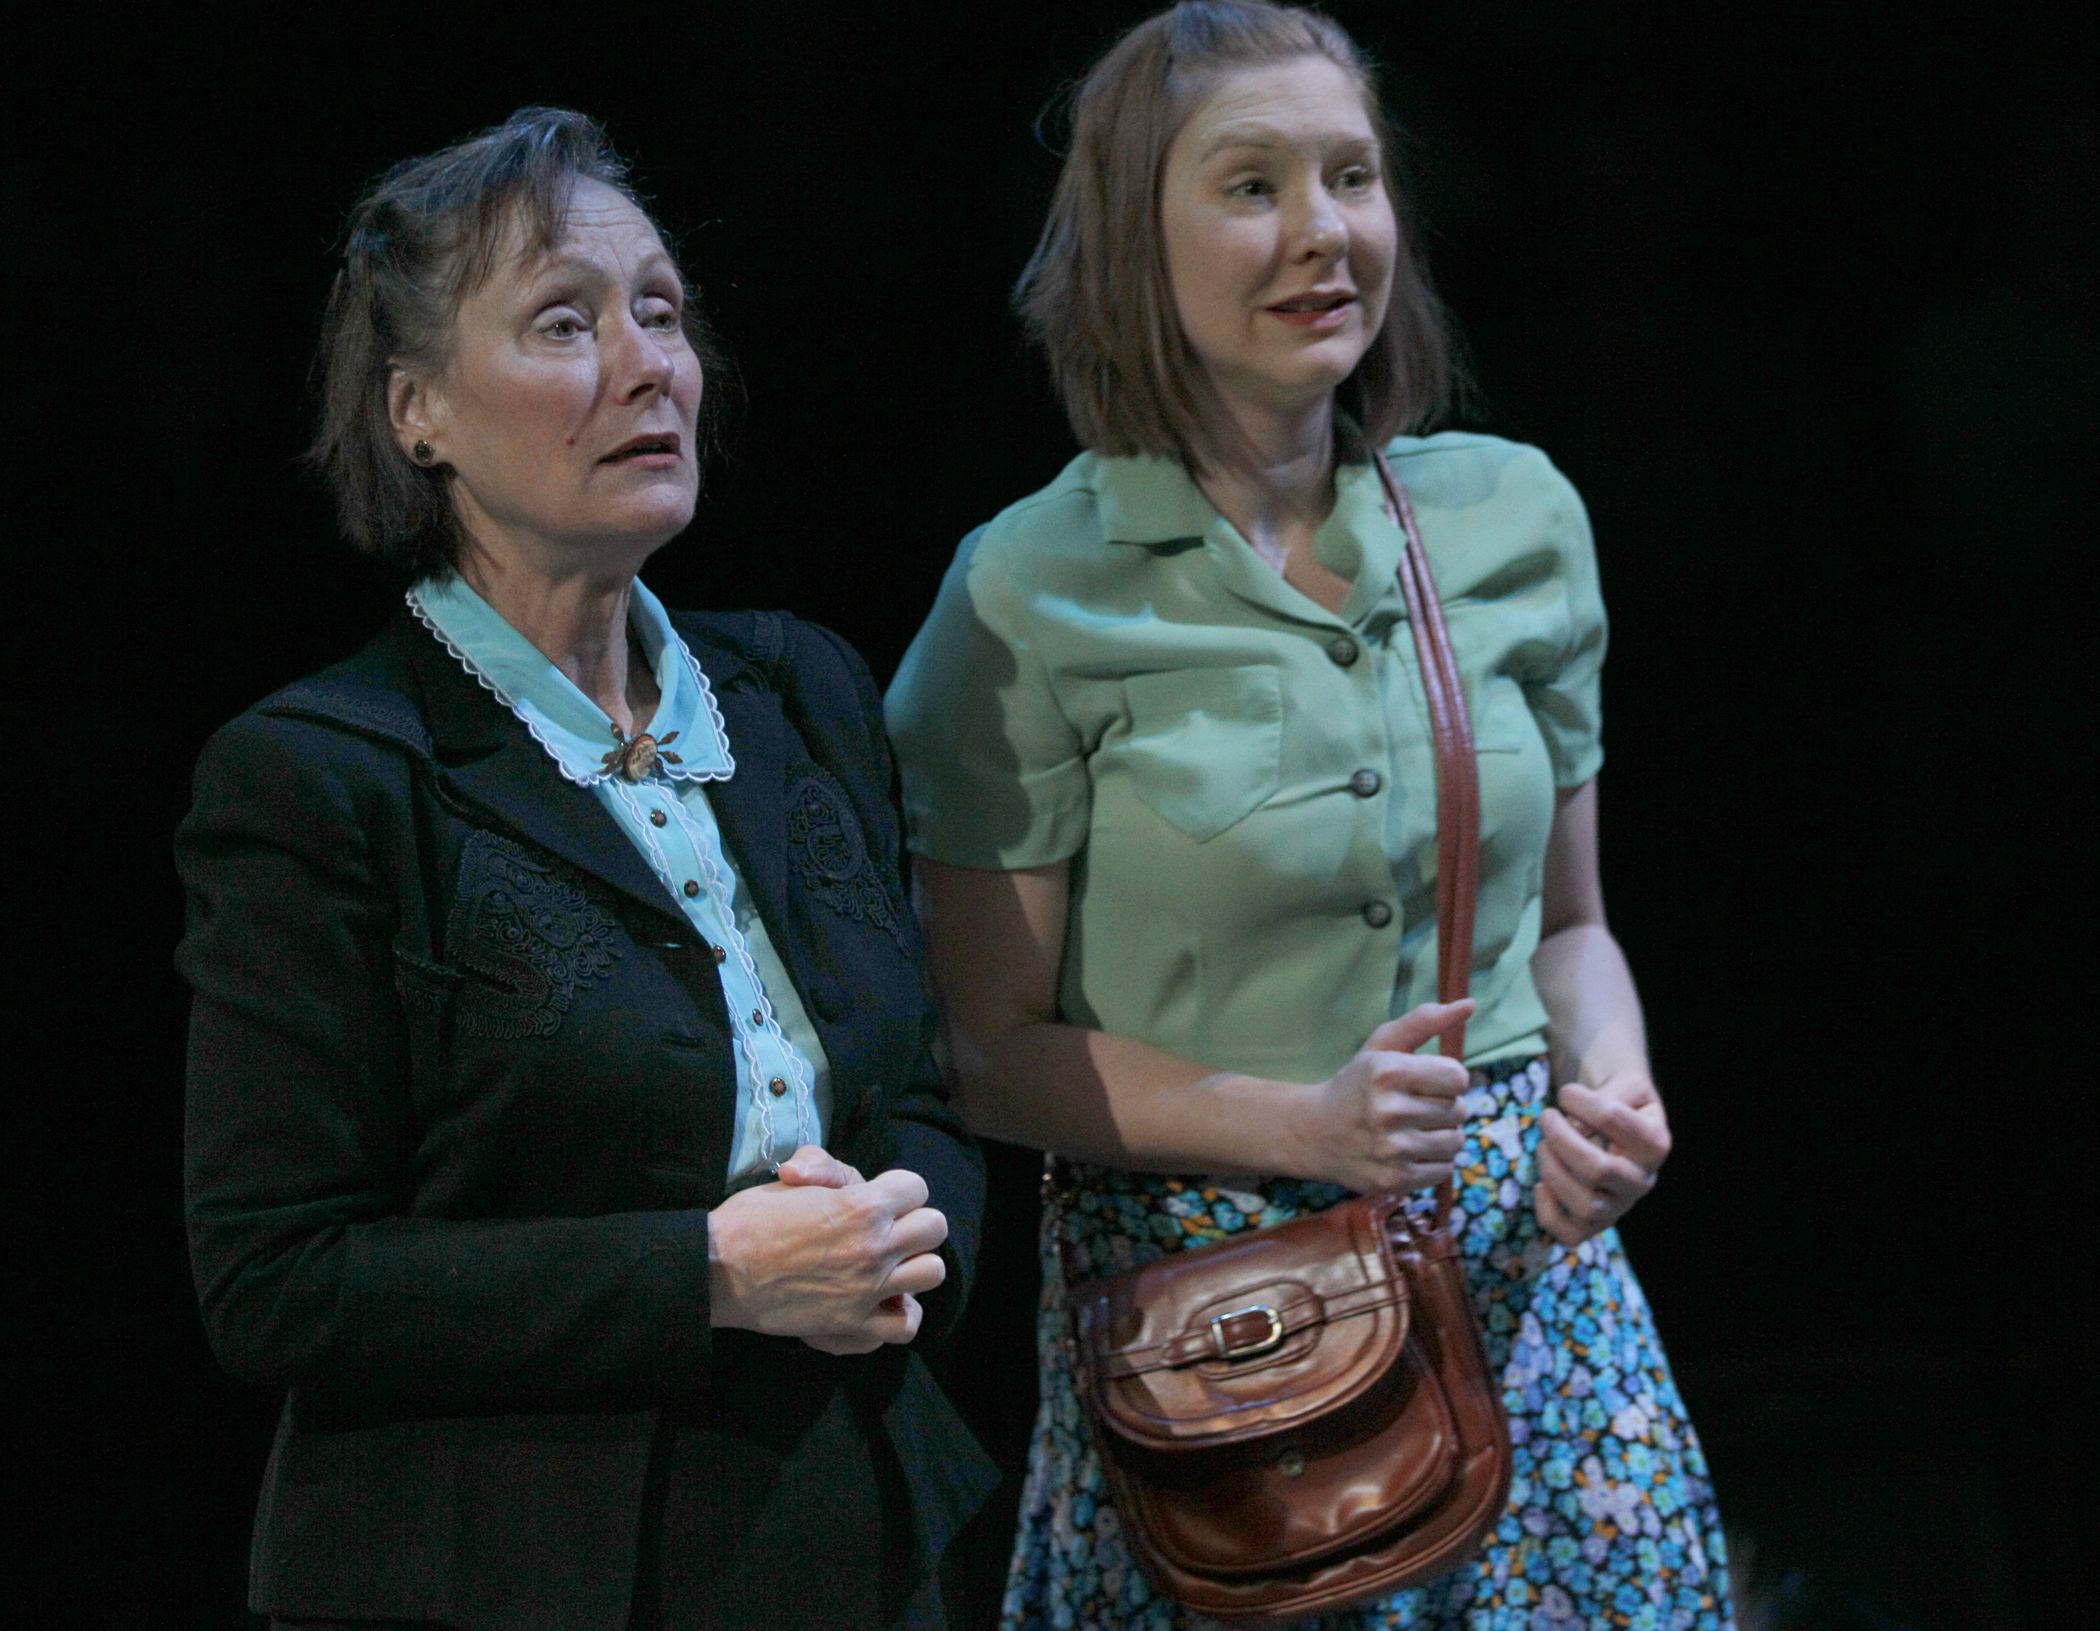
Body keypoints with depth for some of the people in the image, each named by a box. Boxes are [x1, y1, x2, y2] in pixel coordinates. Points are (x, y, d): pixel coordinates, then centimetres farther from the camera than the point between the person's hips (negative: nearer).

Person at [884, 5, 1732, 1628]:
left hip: (1527, 1267, 4)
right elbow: (994, 1050, -4)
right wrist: (1301, 1125, -16)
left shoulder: (1517, 519, 5)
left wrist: (1609, 1087, -5)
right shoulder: (1031, 597, -7)